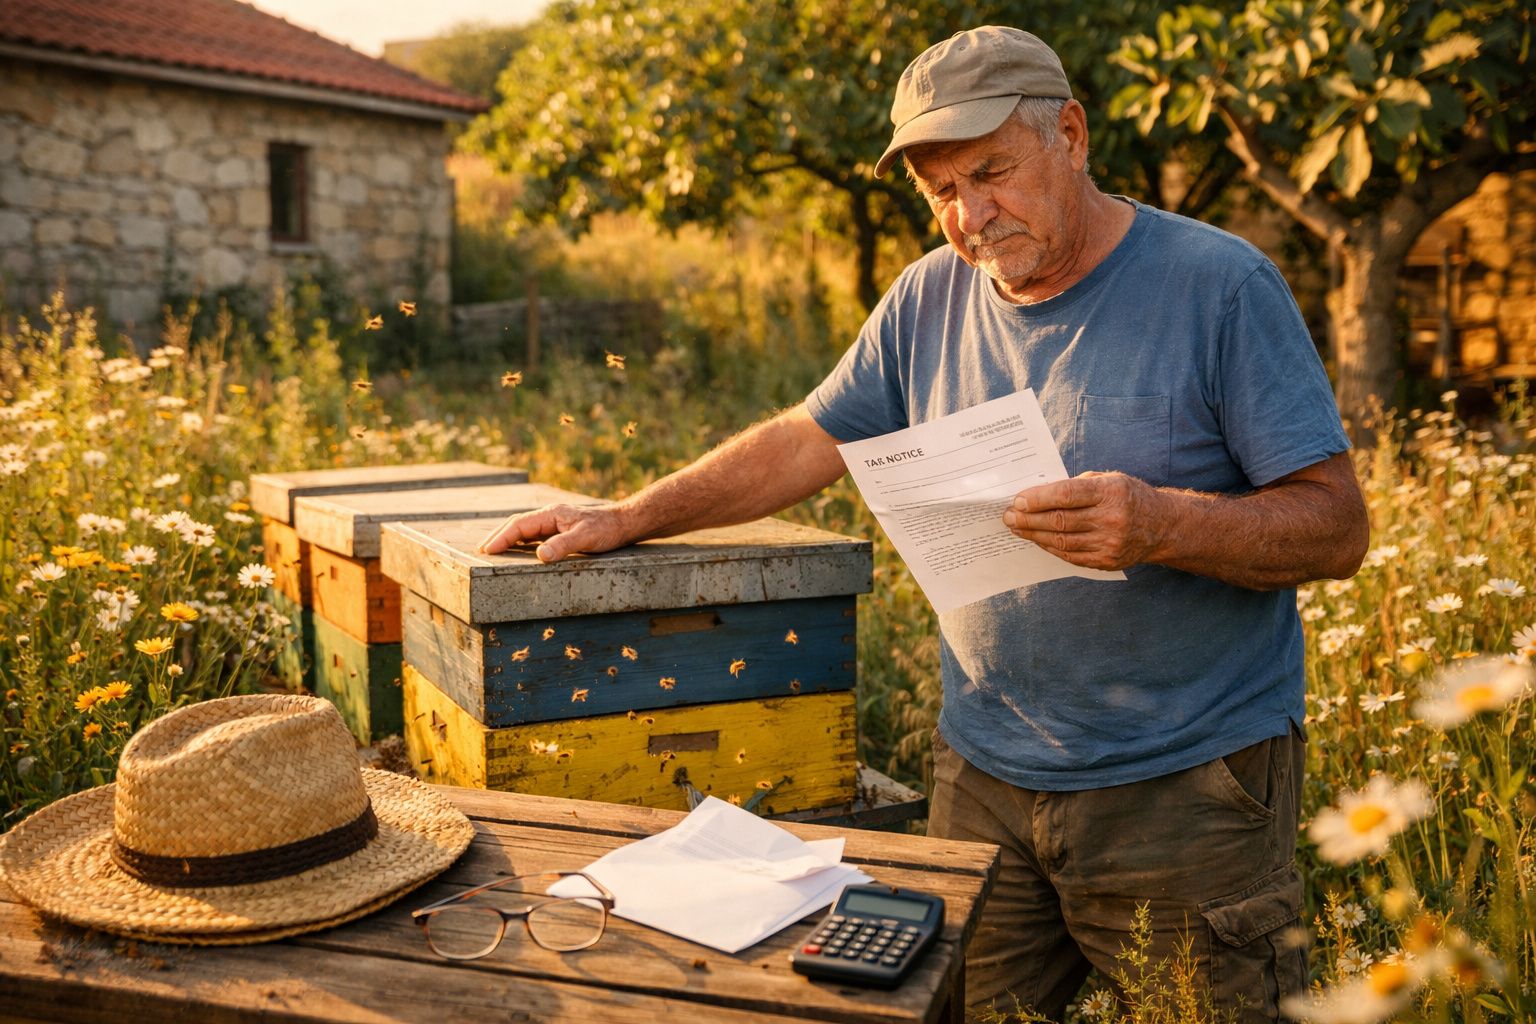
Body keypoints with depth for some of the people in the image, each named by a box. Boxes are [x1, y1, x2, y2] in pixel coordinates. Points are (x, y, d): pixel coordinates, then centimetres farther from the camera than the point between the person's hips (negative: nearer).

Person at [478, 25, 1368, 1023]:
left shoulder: (1220, 285, -9)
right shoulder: (932, 297, 5)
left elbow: (1339, 526, -10)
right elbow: (803, 444, 11)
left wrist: (1162, 523, -28)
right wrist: (625, 519, 7)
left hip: (1190, 785, -3)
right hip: (986, 776, 4)